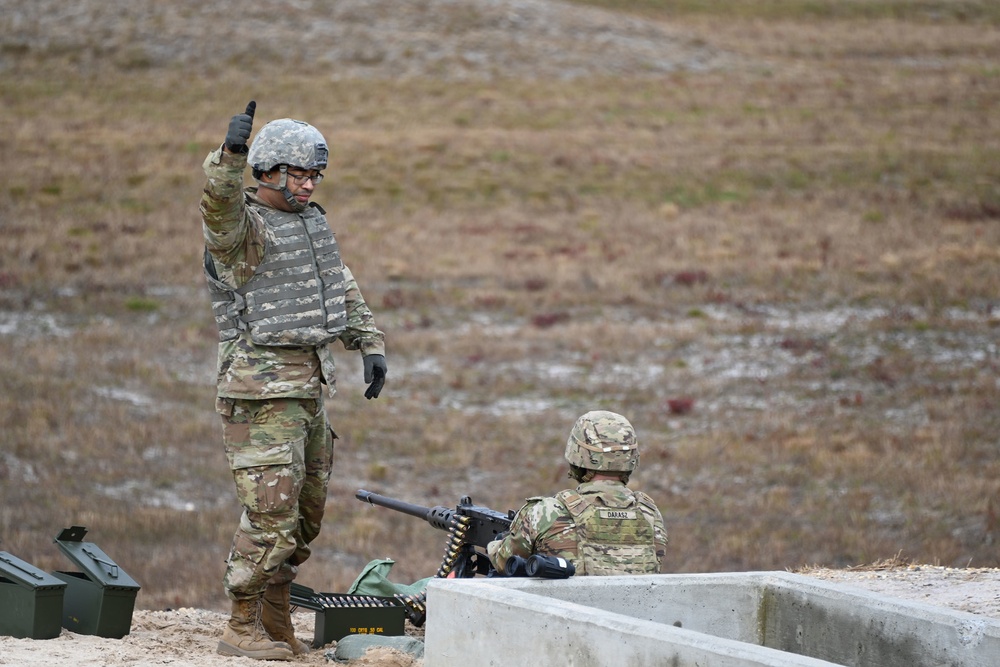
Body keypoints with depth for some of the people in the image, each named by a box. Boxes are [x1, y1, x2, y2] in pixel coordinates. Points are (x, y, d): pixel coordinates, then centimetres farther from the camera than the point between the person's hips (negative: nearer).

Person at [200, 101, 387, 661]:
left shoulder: (313, 220, 13)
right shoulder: (243, 227, -12)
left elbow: (344, 290, 20)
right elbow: (220, 206, -36)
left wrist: (371, 346, 10)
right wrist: (232, 154, -52)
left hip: (310, 387, 8)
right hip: (263, 393, -8)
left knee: (306, 515, 13)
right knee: (272, 515, -10)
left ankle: (276, 620, 25)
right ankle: (242, 629, -1)